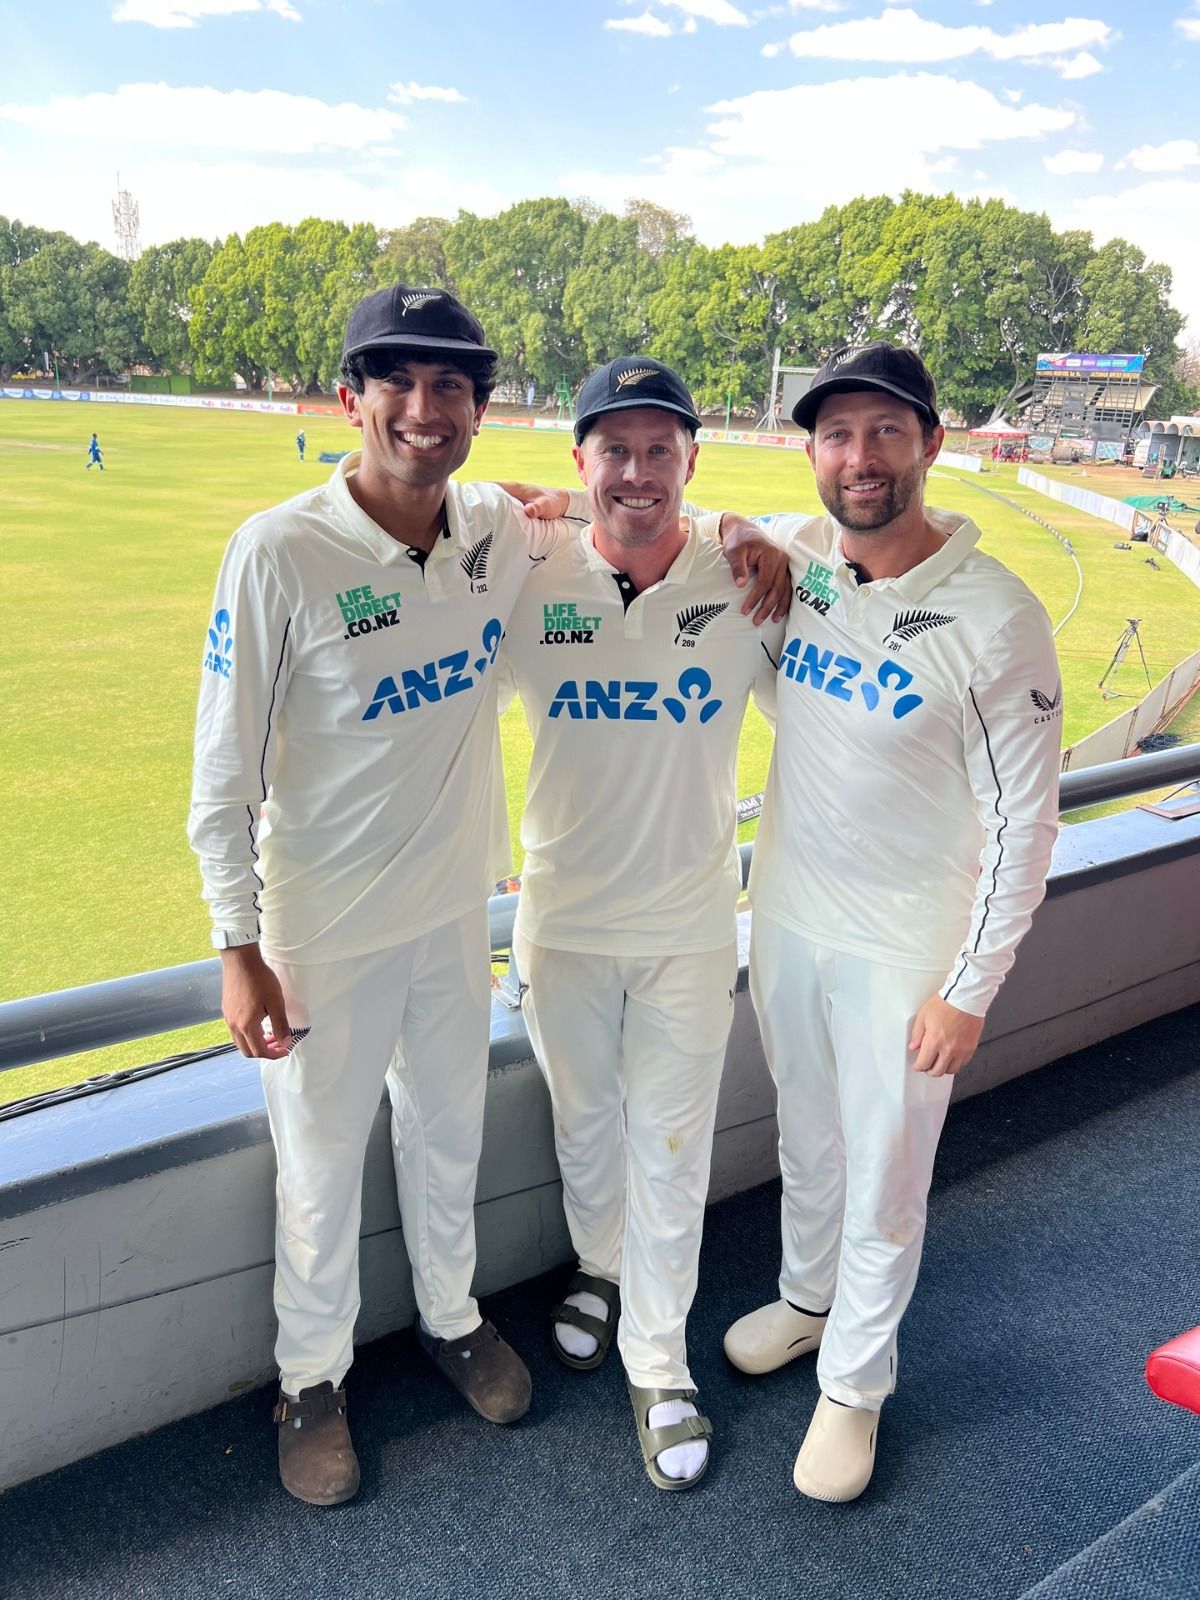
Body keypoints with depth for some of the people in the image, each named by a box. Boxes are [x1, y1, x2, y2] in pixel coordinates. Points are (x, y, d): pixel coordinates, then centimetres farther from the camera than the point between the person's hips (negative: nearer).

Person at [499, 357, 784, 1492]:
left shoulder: (745, 582, -9)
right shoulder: (529, 584, -10)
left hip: (691, 928, -1)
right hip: (562, 921, 1)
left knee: (670, 1145, 11)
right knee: (583, 1121, 21)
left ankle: (658, 1358, 32)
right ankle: (602, 1269, 51)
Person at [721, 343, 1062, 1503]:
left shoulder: (995, 617, -20)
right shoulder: (789, 556, -5)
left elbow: (1023, 822, -15)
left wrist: (970, 990, -14)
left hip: (902, 950, -5)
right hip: (787, 916, 5)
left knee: (883, 1182, 12)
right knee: (805, 1138, 25)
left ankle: (855, 1383, 36)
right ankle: (806, 1298, 51)